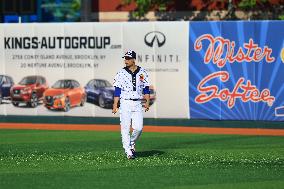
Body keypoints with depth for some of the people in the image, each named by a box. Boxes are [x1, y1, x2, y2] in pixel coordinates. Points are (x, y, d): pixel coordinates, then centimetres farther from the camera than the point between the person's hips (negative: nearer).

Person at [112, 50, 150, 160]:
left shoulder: (142, 73, 6)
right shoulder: (121, 73, 0)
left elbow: (146, 89, 10)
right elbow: (117, 91, -1)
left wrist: (147, 102, -1)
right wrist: (115, 105, -9)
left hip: (137, 104, 2)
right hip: (125, 103, -2)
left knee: (138, 128, -6)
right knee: (125, 128, -4)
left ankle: (131, 144, 21)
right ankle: (128, 151, 0)